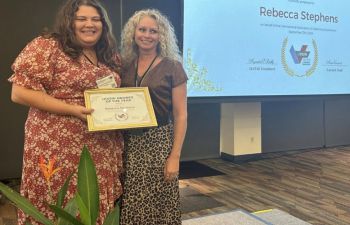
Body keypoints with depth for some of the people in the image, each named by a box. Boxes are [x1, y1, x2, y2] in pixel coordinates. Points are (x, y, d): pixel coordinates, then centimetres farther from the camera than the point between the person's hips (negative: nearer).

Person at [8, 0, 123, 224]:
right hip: (58, 147, -5)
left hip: (103, 150, 6)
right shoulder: (47, 46, -6)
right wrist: (73, 109, -19)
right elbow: (20, 92, -12)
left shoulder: (109, 55, 13)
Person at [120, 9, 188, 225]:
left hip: (159, 143, -3)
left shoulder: (172, 67, -4)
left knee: (158, 205, 5)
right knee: (131, 207, 10)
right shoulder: (124, 66, 7)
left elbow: (181, 116, -6)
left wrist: (175, 157, -11)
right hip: (129, 144, 4)